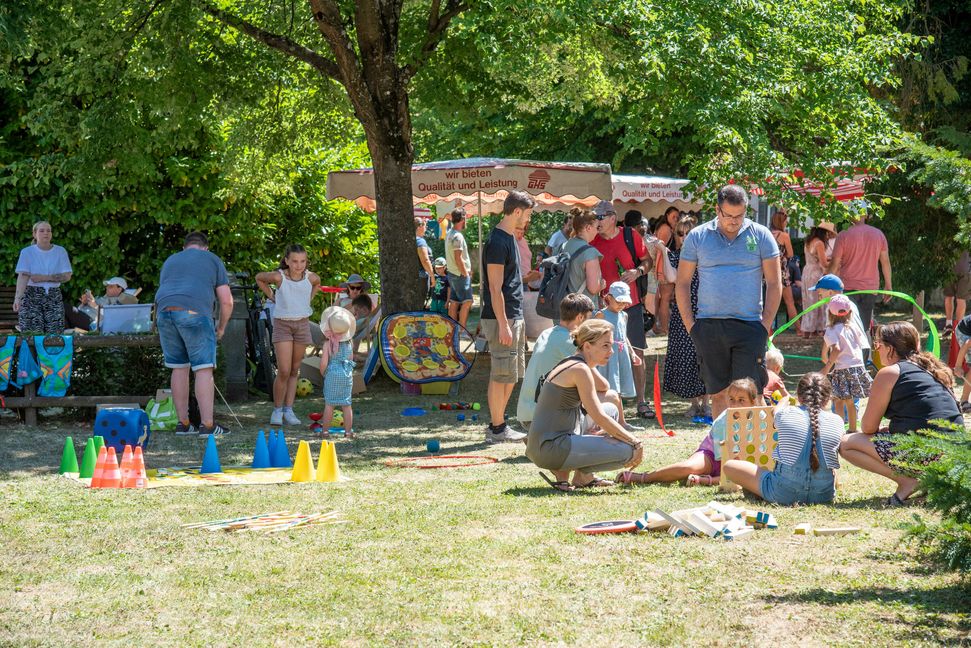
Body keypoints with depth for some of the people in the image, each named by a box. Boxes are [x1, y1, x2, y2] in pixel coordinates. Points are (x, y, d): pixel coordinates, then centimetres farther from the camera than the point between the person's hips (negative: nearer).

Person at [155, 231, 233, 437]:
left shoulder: (170, 261, 29)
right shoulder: (213, 260, 17)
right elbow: (226, 301, 9)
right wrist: (221, 327, 22)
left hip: (164, 312, 5)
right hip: (194, 312, -4)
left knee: (179, 368, 13)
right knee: (204, 369, -3)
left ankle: (183, 423, 15)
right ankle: (207, 425, -8)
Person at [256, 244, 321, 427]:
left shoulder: (310, 277, -7)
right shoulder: (278, 277, -16)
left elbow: (317, 283, 18)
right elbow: (259, 278, 5)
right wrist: (271, 296, 5)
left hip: (302, 324, 3)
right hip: (282, 324, -3)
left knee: (294, 371, 7)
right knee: (284, 371, -11)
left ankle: (288, 411, 12)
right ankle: (277, 410, 3)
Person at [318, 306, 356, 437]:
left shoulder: (328, 343, -11)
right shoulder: (348, 342, 1)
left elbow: (324, 362, -11)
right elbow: (350, 358, 9)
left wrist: (322, 372, 6)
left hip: (332, 374, -4)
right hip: (347, 375, 4)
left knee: (329, 404, 3)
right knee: (346, 404, 8)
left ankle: (325, 430, 7)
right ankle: (348, 430, 9)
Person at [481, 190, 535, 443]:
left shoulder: (509, 238, 14)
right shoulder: (497, 242, -16)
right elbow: (495, 288, -19)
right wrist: (503, 325, -21)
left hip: (514, 316, 10)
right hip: (501, 318, -10)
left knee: (512, 374, 13)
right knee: (502, 374, -4)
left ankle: (497, 424, 20)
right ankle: (497, 428, 2)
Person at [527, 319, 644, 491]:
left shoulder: (571, 363, 14)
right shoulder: (580, 370, -14)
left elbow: (603, 387, 22)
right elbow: (600, 419, -16)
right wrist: (636, 443, -10)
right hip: (551, 448, -10)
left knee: (611, 409, 24)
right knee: (627, 450, -15)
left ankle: (586, 476, 15)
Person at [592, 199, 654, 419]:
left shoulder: (630, 236, -1)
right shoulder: (591, 241, 2)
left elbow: (647, 261, 8)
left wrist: (638, 271, -10)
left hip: (630, 304, -1)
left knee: (637, 355, 1)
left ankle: (641, 402, 8)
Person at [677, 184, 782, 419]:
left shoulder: (761, 236, 4)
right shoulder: (697, 237, 6)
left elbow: (774, 284, 5)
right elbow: (682, 284, 9)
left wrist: (766, 325, -2)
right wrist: (690, 325, 2)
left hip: (748, 326, -1)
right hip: (709, 327, 1)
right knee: (718, 393, 7)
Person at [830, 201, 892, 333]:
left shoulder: (844, 236, -5)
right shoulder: (879, 235, 5)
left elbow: (835, 264, -3)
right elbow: (885, 262, 8)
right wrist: (888, 286, 16)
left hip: (848, 287, -3)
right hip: (871, 287, 3)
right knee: (864, 327, 10)